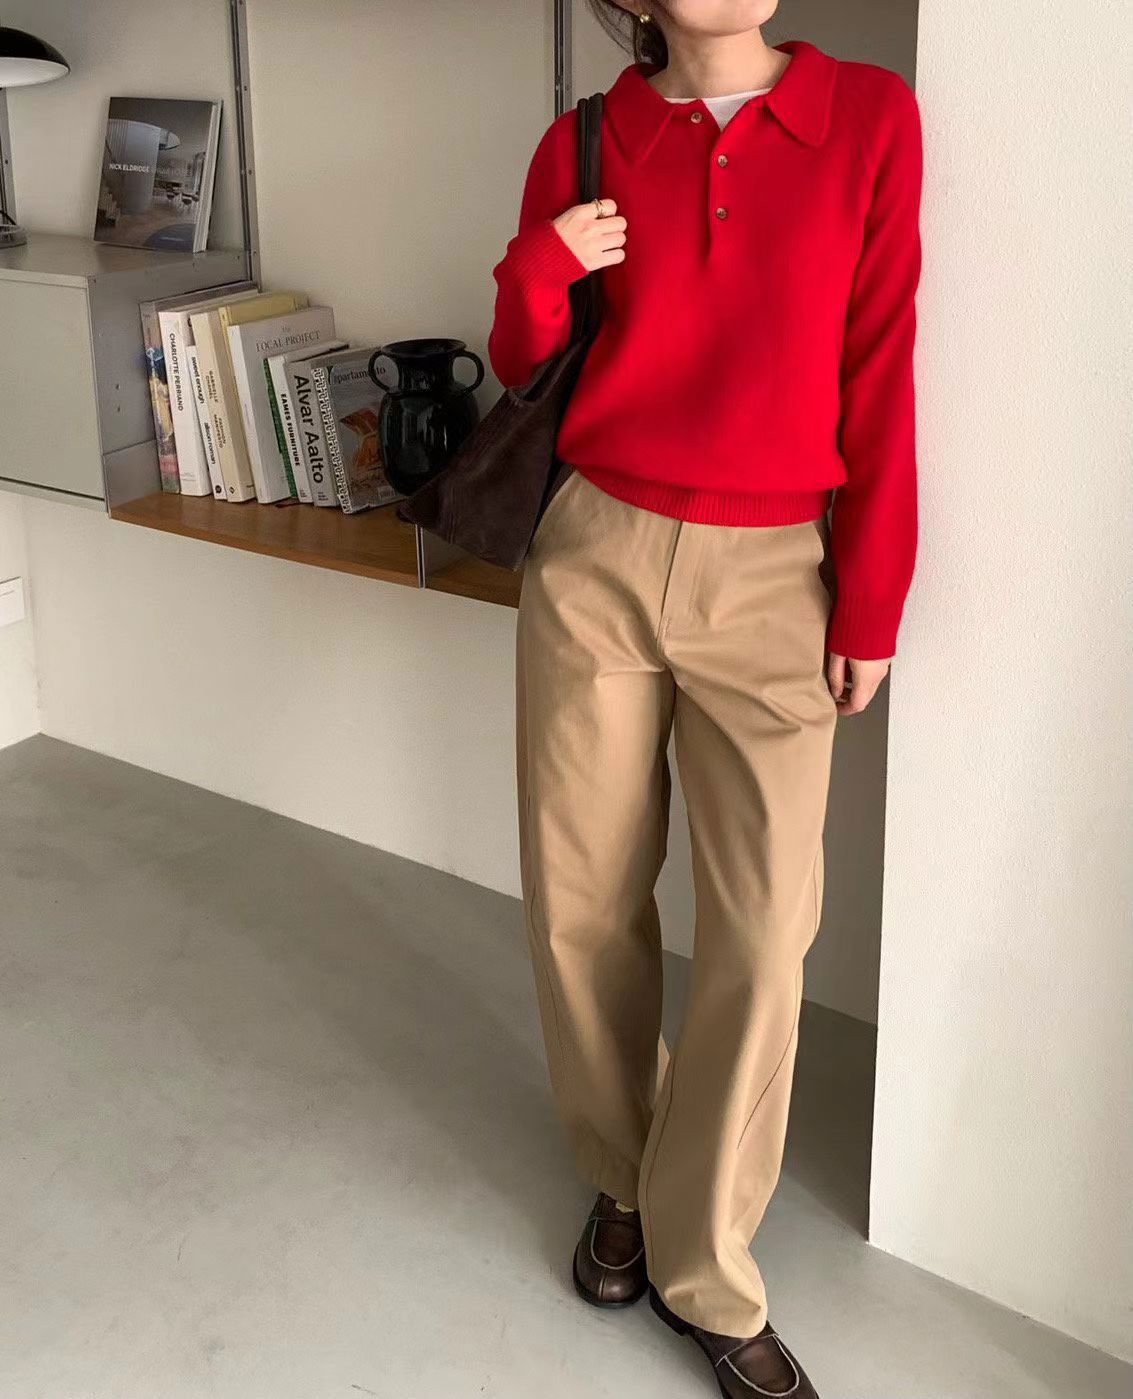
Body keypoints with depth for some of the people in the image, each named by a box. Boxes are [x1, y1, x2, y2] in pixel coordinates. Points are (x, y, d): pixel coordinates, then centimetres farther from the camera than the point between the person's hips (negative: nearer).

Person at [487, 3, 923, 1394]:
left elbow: (878, 374, -1)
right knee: (583, 902, 8)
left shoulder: (870, 119, -1)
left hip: (772, 577, -1)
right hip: (596, 554, 2)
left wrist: (871, 601, -2)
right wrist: (540, 267, -10)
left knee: (763, 934, -3)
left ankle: (706, 1271, 16)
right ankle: (625, 1179, 33)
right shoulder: (585, 146, 3)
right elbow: (523, 365, 12)